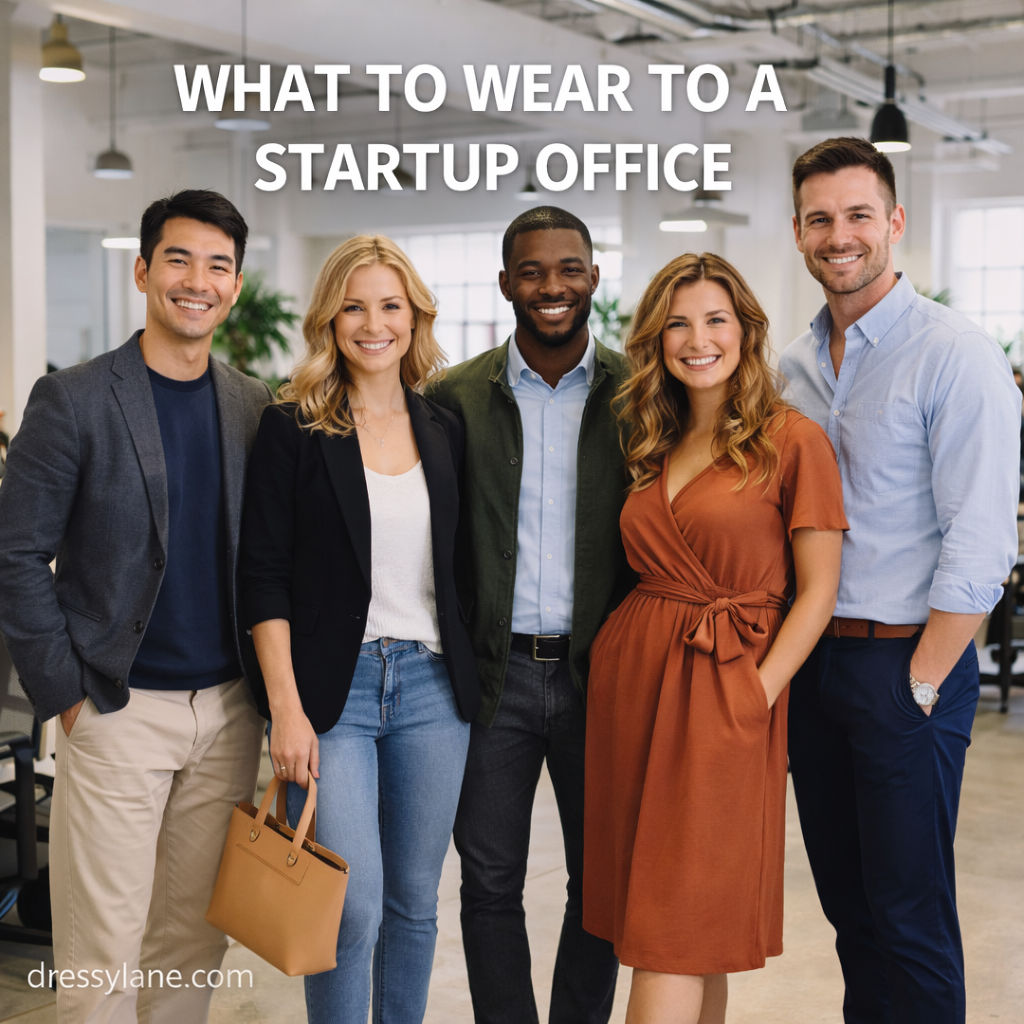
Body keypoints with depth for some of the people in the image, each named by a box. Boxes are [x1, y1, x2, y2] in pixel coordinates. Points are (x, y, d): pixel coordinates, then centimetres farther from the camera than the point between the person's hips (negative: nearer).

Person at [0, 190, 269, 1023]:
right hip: (119, 708, -4)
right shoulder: (73, 400, -6)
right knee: (103, 954, 0)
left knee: (197, 939, 11)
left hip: (228, 709, 4)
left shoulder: (256, 409, 7)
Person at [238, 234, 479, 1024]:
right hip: (331, 685, -4)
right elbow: (264, 576, -6)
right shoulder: (293, 429, -3)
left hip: (433, 688, 4)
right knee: (353, 908, -7)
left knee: (415, 899, 11)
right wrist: (286, 708, -12)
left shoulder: (445, 431, 9)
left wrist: (472, 678, 9)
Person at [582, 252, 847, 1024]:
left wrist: (758, 693, -14)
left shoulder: (791, 440, -5)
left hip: (725, 692, -6)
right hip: (631, 674, 6)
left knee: (677, 928, -5)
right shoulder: (652, 447, 13)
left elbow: (817, 591, -7)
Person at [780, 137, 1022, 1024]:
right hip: (812, 656, 6)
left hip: (908, 661, -6)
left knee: (910, 916, 3)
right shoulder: (797, 363, 10)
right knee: (846, 897, 16)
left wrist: (919, 684, -15)